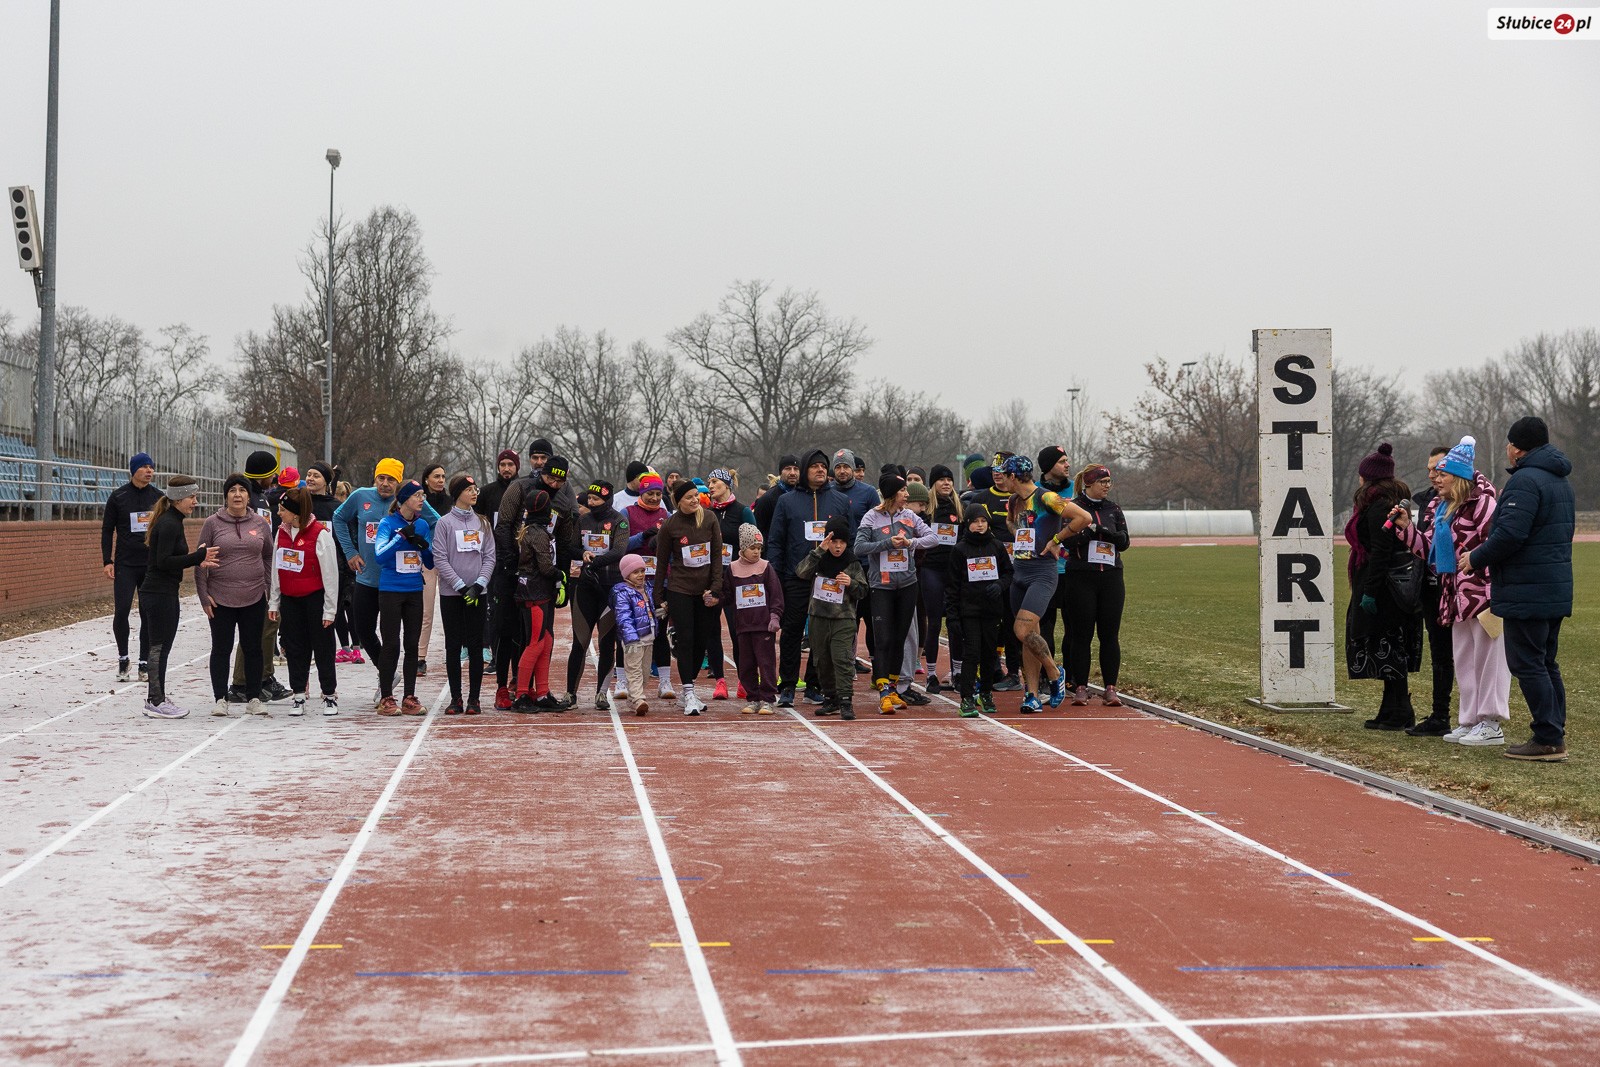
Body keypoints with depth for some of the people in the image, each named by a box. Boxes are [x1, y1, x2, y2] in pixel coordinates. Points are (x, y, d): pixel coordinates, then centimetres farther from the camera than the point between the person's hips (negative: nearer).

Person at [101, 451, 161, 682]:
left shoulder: (158, 497, 6)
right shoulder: (118, 496, 1)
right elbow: (107, 530, 4)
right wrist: (107, 561, -5)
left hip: (152, 565, 2)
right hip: (125, 565, -2)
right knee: (121, 610, -12)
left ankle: (145, 663, 11)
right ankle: (123, 659, 6)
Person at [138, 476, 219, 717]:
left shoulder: (173, 522, 14)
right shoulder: (168, 524, -16)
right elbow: (164, 562, -22)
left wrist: (198, 562, 6)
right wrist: (199, 556, -21)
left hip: (164, 592, 10)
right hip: (159, 594, -10)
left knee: (161, 646, 14)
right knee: (160, 645, -3)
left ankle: (155, 699, 20)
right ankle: (156, 702, 3)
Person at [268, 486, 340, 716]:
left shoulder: (320, 533, -14)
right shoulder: (282, 532, 6)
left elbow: (330, 573, -11)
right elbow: (275, 569, 13)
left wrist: (330, 608, -11)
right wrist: (273, 601, 11)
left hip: (315, 598, -6)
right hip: (290, 599, 6)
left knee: (323, 647, 3)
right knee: (295, 648, 9)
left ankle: (330, 696, 13)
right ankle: (298, 696, 17)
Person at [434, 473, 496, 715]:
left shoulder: (482, 523, 10)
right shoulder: (444, 523, -1)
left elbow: (489, 556, 6)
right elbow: (440, 559, -7)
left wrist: (479, 584, -9)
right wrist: (461, 586, -14)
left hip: (478, 593, 3)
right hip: (451, 594, -2)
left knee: (475, 646, 3)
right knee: (453, 646, 3)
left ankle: (474, 699, 7)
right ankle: (455, 699, 8)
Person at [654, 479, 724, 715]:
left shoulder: (709, 519, 2)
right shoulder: (669, 526, -3)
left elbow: (717, 555, 3)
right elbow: (661, 564, 4)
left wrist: (715, 589, -4)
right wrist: (659, 599, 4)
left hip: (706, 590, 3)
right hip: (680, 590, -3)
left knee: (701, 642, 6)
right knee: (686, 641, -8)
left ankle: (688, 692, 19)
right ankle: (689, 695, -7)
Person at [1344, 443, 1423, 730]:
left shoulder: (1377, 507, -15)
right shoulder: (1395, 502, 16)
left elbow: (1381, 551, -22)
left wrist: (1369, 592, -22)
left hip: (1382, 587, -10)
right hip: (1396, 586, 10)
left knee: (1386, 648, -5)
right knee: (1392, 651, 13)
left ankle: (1398, 714, -2)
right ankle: (1393, 712, 19)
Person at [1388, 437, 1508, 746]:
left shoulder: (1481, 503, -13)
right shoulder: (1440, 507, 14)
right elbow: (1427, 548, 18)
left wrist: (1493, 592, -22)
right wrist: (1405, 527, 5)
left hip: (1483, 591, -10)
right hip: (1457, 594, 10)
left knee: (1487, 657, -3)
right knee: (1463, 660, 14)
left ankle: (1493, 724, 3)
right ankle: (1471, 721, 23)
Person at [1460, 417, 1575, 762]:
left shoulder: (1525, 481, -16)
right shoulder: (1561, 481, 17)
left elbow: (1510, 534, -25)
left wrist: (1476, 558, -9)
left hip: (1526, 592, -10)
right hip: (1557, 588, 10)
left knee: (1527, 664, -6)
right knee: (1546, 663, 15)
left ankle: (1547, 739, -6)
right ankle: (1555, 736, 17)